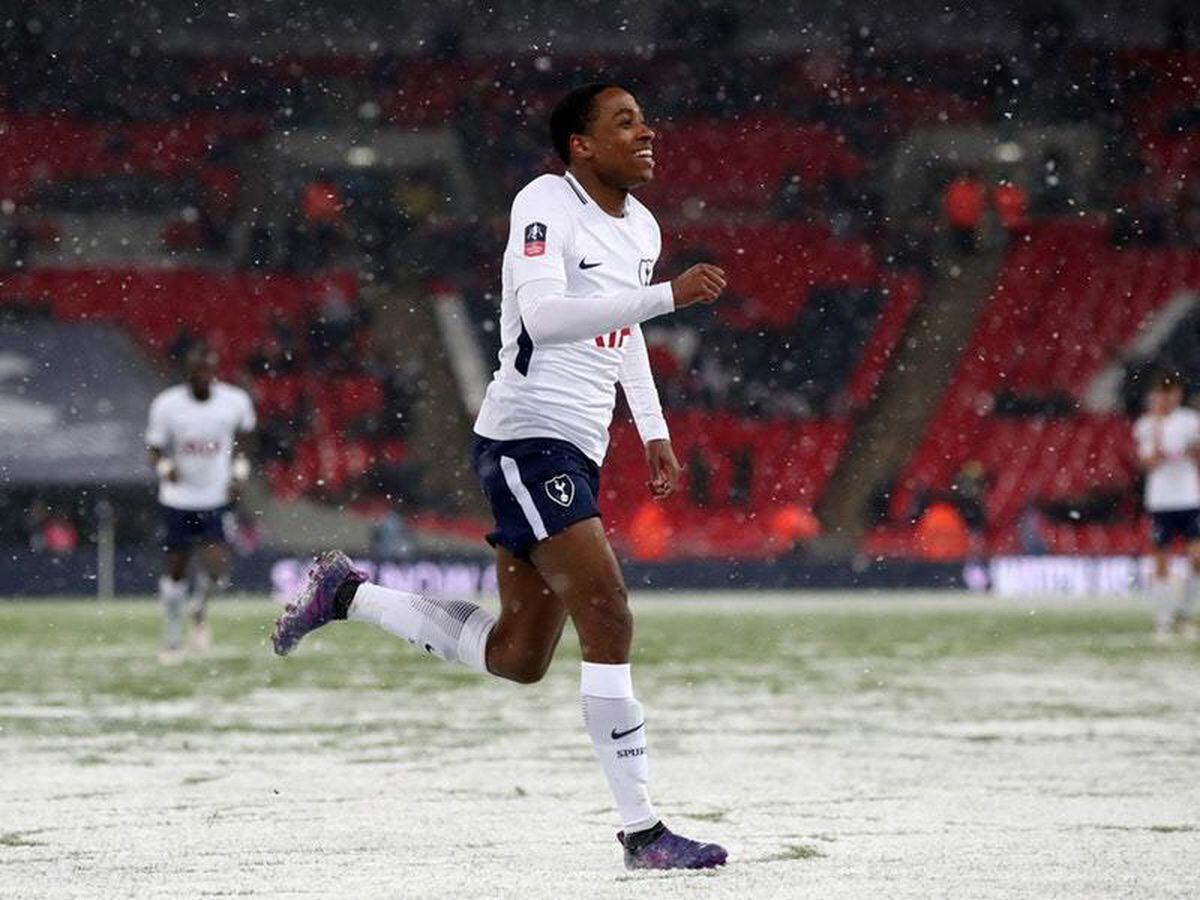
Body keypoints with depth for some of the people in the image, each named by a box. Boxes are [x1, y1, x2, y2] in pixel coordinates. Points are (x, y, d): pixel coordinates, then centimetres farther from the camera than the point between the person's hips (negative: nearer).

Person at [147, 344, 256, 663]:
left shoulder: (235, 402, -8)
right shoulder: (167, 405, -12)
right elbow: (155, 451, -3)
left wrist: (239, 472, -1)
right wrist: (166, 468, -24)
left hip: (218, 497, 0)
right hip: (179, 498, 0)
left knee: (216, 570, -13)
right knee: (176, 568, 9)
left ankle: (200, 608, 19)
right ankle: (173, 634, 28)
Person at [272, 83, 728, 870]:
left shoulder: (641, 227, 14)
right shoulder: (547, 204, -12)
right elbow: (543, 317, -27)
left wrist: (654, 431, 25)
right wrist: (668, 296, -31)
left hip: (577, 452, 9)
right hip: (527, 440, -9)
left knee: (518, 657, 10)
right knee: (607, 615, -19)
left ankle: (347, 595, 27)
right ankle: (642, 831, -17)